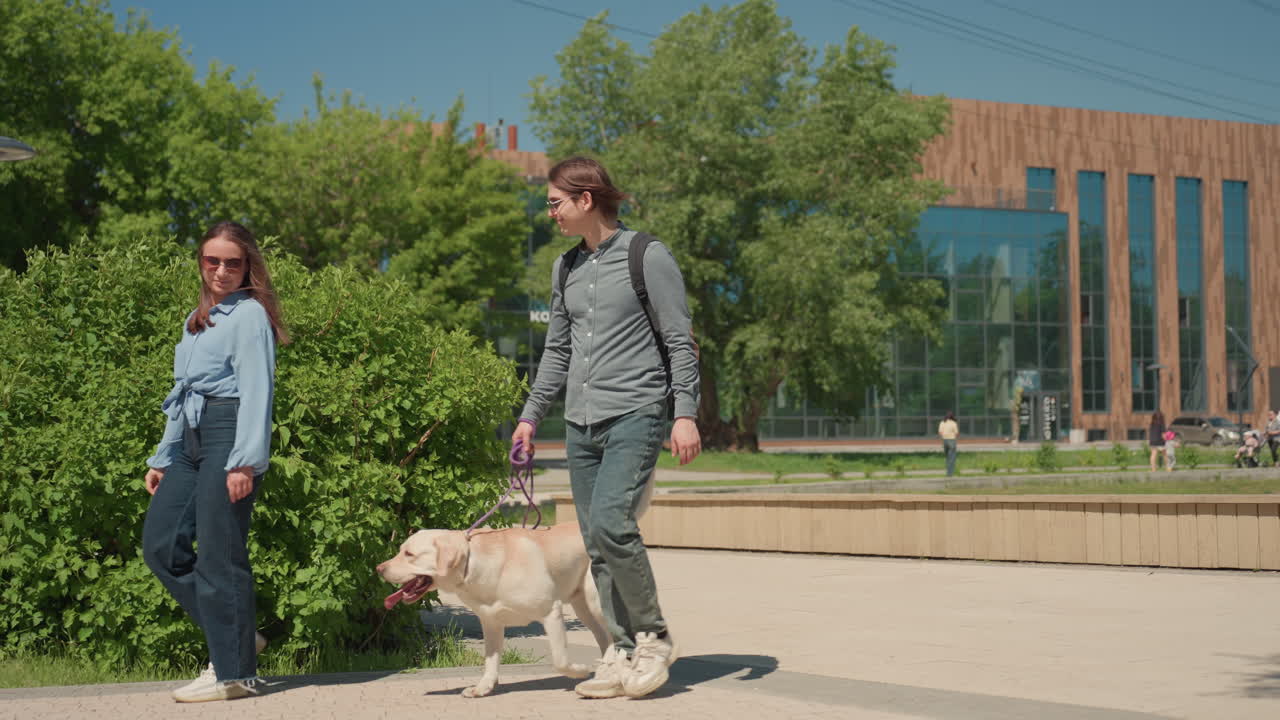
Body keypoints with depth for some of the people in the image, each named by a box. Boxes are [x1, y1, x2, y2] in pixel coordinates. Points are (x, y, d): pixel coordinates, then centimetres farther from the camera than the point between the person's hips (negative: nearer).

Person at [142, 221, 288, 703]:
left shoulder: (249, 315, -4)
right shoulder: (198, 319, 21)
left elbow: (257, 390, -12)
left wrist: (246, 461, -20)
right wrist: (162, 458, 20)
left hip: (230, 434, -9)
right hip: (191, 441, 9)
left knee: (219, 554, -8)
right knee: (160, 543, 5)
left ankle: (234, 672, -1)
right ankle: (236, 637, 14)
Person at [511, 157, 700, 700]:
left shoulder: (648, 257, -4)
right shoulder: (566, 268, 15)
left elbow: (680, 341, -5)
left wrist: (686, 413, -13)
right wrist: (530, 416, 18)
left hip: (635, 414, -7)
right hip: (581, 424, 7)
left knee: (610, 523, -21)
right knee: (596, 544, 3)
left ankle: (653, 636, -3)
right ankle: (623, 654, 10)